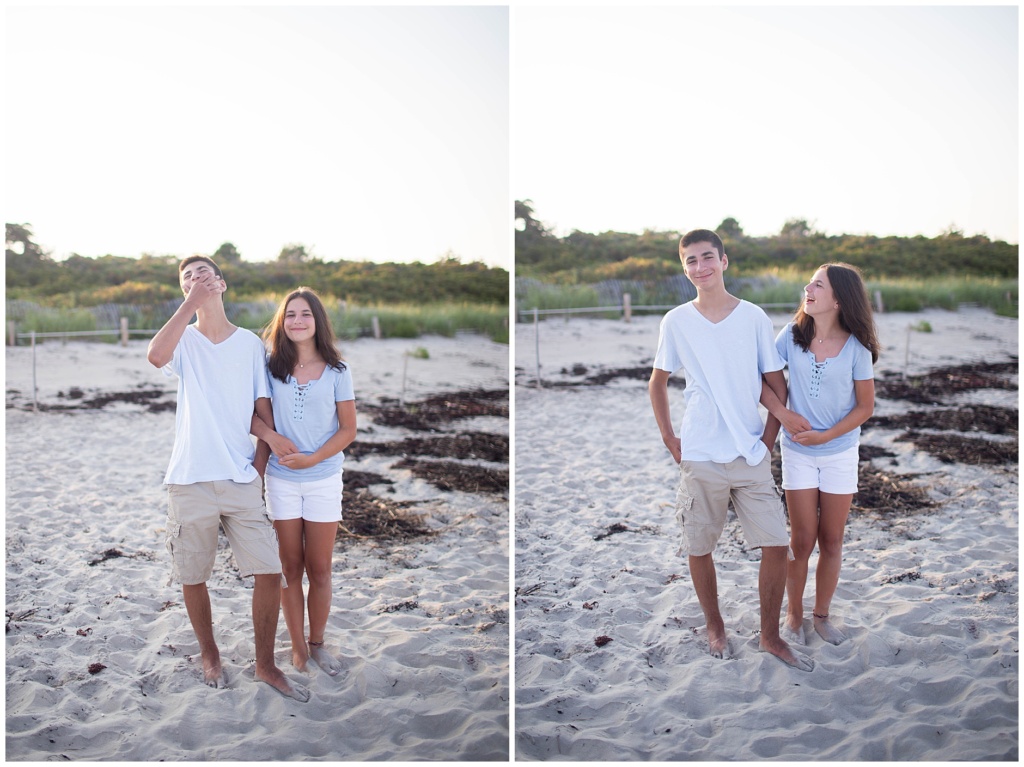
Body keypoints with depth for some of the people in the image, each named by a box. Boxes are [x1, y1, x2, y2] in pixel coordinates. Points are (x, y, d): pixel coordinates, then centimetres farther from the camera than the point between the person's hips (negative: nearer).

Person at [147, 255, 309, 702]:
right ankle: (209, 654, 31)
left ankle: (265, 665, 14)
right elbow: (156, 355, -22)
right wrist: (191, 303, -18)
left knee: (270, 572, -3)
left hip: (241, 481, 1)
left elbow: (264, 410, 9)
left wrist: (260, 464, -2)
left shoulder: (251, 343, 7)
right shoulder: (184, 341, 3)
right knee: (192, 577, 8)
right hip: (190, 480, -1)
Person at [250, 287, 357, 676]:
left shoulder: (337, 371, -2)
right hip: (281, 480, 1)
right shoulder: (271, 367, 0)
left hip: (324, 479, -1)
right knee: (291, 567, 9)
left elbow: (348, 430, -2)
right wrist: (271, 436, -15)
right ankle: (298, 648, 22)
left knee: (319, 568, 9)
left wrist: (312, 458, -14)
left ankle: (317, 644, 25)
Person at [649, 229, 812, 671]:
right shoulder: (676, 322, 0)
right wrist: (668, 438, 5)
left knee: (777, 546, -1)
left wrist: (770, 436, 0)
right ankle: (714, 626, 30)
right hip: (700, 457, 0)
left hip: (752, 455, 1)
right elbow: (658, 382, 11)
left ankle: (770, 636, 18)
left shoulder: (754, 317, 1)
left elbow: (776, 383, 7)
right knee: (698, 549, 7)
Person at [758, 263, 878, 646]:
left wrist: (825, 436, -14)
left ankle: (822, 614, 28)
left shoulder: (856, 346, -11)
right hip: (798, 452, 0)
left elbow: (865, 406, -5)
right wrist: (784, 414, -15)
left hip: (840, 452, 0)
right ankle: (794, 614, 24)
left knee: (831, 541, 10)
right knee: (803, 540, 6)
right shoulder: (793, 334, -8)